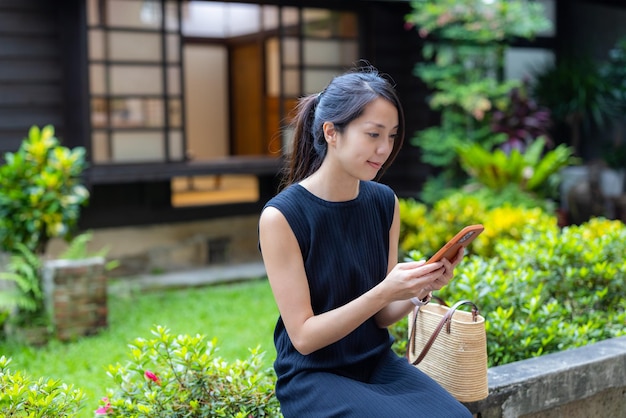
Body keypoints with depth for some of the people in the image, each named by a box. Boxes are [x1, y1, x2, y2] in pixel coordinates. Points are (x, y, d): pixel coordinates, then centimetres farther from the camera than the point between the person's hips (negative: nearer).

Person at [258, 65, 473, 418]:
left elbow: (382, 316, 5)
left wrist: (421, 290, -15)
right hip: (313, 377, -4)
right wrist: (383, 292, -26)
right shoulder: (281, 217, -17)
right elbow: (303, 336, -15)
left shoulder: (385, 202, -1)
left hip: (378, 363, 5)